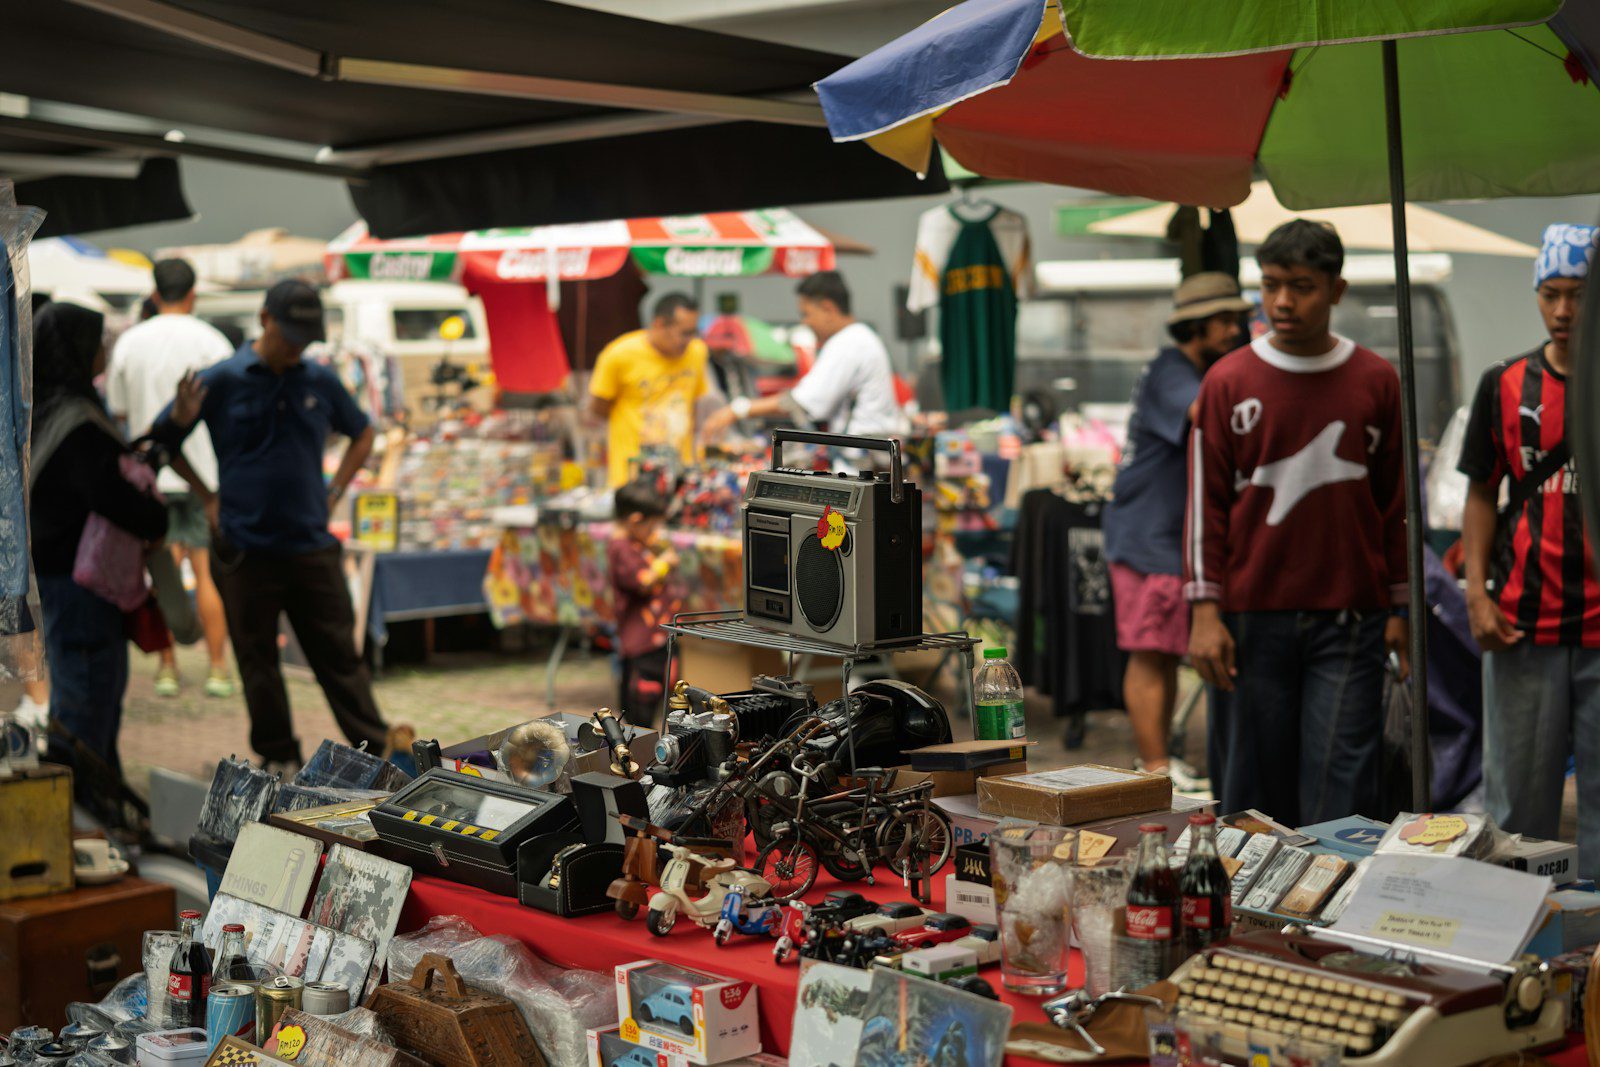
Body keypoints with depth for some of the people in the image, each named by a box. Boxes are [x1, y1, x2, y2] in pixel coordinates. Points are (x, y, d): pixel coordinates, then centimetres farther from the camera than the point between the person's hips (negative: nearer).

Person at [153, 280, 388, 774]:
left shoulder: (321, 382, 5)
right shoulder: (219, 382, -3)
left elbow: (362, 435, 22)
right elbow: (162, 442, 7)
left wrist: (333, 492, 10)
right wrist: (208, 498, -1)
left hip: (311, 545, 2)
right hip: (245, 548, -2)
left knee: (339, 655, 5)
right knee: (258, 660, 6)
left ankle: (378, 753, 10)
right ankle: (278, 757, 18)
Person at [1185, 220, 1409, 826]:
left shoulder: (1376, 382, 6)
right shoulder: (1228, 383, 3)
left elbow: (1396, 503, 11)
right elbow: (1205, 503, 2)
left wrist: (1401, 608, 9)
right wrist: (1205, 610, -4)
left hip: (1350, 617, 0)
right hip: (1253, 618, 0)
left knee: (1342, 789, -3)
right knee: (1254, 792, 4)